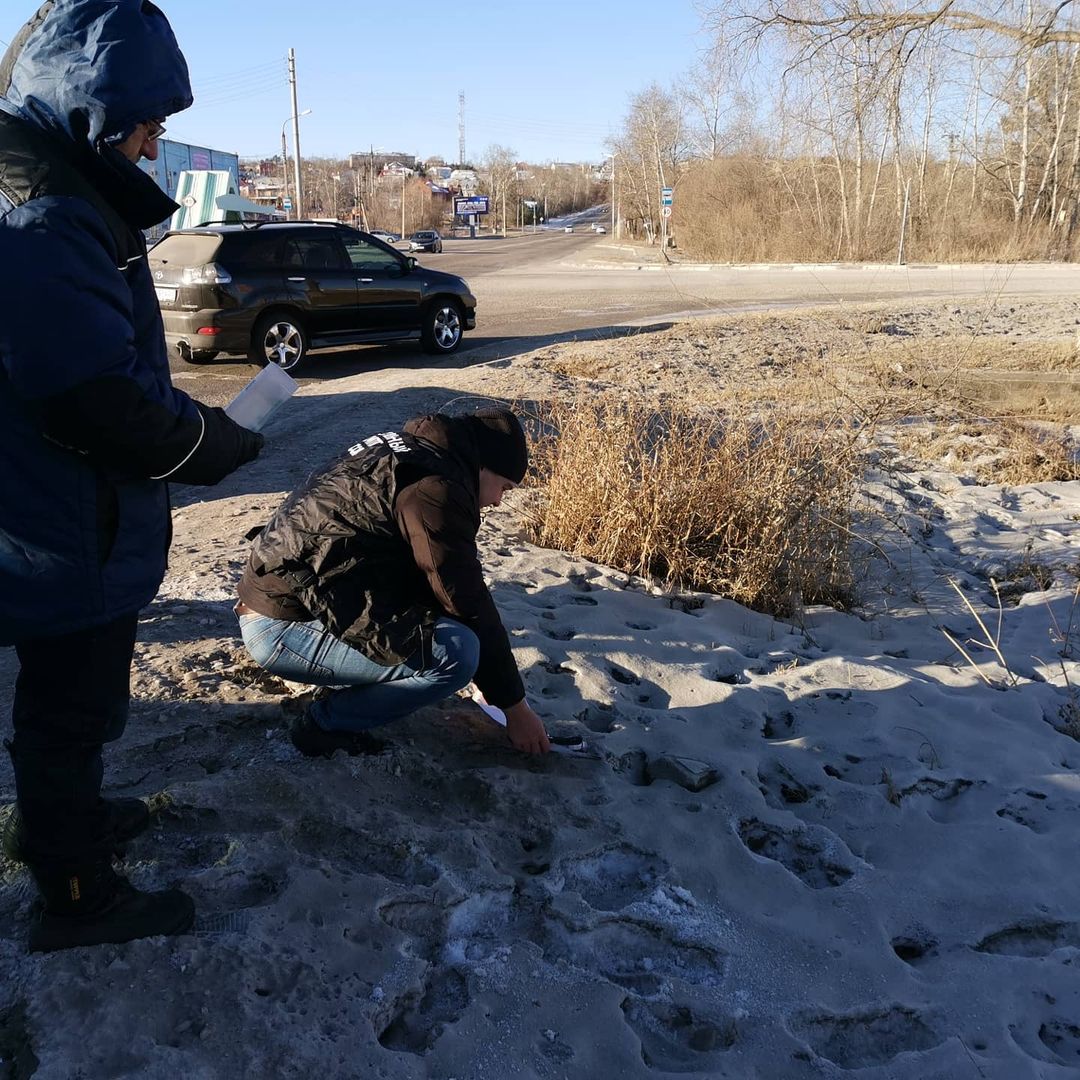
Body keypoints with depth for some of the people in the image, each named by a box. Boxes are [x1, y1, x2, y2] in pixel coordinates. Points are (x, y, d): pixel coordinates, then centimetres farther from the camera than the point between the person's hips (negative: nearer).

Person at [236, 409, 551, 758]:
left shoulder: (402, 447, 15)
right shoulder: (435, 486, -16)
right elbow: (468, 603, -14)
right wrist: (515, 706, -3)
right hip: (281, 630, -11)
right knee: (457, 652, -23)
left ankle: (344, 679, 13)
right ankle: (325, 723, -4)